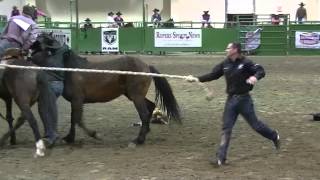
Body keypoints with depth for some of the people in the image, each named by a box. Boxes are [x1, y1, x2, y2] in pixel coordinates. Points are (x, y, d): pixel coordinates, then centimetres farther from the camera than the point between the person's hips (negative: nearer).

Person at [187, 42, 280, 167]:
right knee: (226, 128, 0)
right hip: (231, 100, 5)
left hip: (244, 99, -5)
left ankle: (274, 136, 34)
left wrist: (255, 77, -34)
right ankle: (221, 158, -1)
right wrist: (197, 79, 2)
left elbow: (261, 71, -13)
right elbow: (213, 75, 8)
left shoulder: (245, 63, -12)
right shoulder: (225, 64, 5)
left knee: (255, 124, 6)